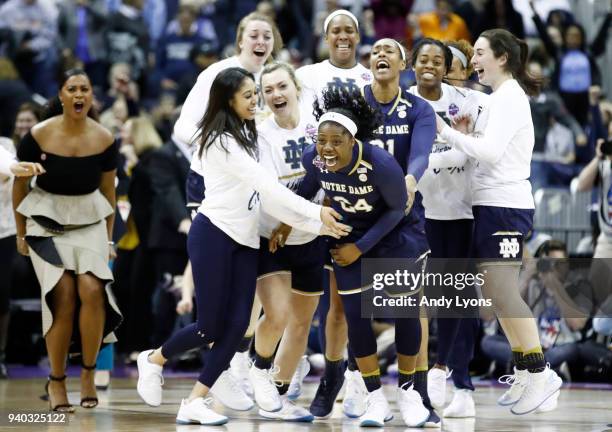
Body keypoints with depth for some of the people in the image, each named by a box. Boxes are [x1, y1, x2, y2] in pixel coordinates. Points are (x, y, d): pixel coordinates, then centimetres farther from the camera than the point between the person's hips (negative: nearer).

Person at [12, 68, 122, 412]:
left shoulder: (104, 139, -5)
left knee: (92, 289, -19)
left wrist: (109, 239, 13)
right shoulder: (39, 136, -11)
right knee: (63, 295, -16)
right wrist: (21, 234, 9)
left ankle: (89, 373, -3)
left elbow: (108, 192, 8)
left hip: (89, 222, 2)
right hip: (47, 221, -2)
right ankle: (57, 381, -3)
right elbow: (20, 184, 3)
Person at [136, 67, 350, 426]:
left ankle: (195, 403, 1)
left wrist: (317, 226, 1)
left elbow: (266, 195, 9)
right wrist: (316, 212, -21)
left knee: (237, 325, -3)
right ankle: (154, 359, 23)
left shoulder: (248, 138, 16)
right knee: (212, 327, -4)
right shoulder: (221, 141, -12)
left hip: (245, 241, 8)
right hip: (214, 235, -8)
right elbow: (267, 185, -18)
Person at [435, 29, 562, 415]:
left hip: (504, 206, -10)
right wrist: (467, 135, 5)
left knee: (503, 295, -11)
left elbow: (491, 152, -21)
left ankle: (540, 373, -8)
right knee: (497, 295, 9)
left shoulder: (508, 96, -11)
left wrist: (446, 131, -16)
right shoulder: (505, 96, 19)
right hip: (496, 205, 10)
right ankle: (525, 373, 12)